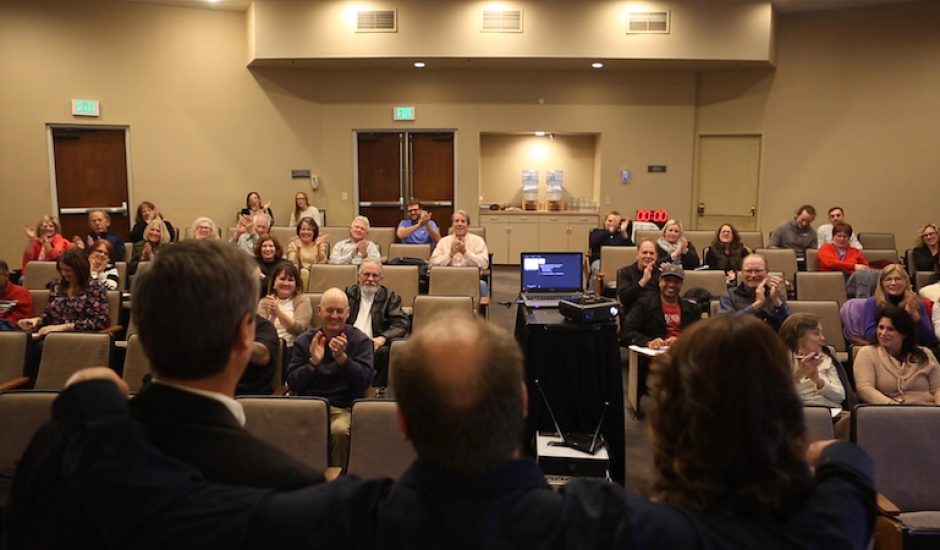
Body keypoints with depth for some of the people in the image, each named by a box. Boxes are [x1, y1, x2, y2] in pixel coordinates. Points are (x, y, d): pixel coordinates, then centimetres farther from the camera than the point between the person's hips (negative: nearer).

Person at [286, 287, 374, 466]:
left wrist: (342, 358, -21)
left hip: (344, 407, -1)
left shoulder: (361, 341, 5)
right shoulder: (303, 341, 10)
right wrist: (313, 362, -14)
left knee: (340, 430, -33)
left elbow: (365, 382, -8)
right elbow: (292, 385, 2)